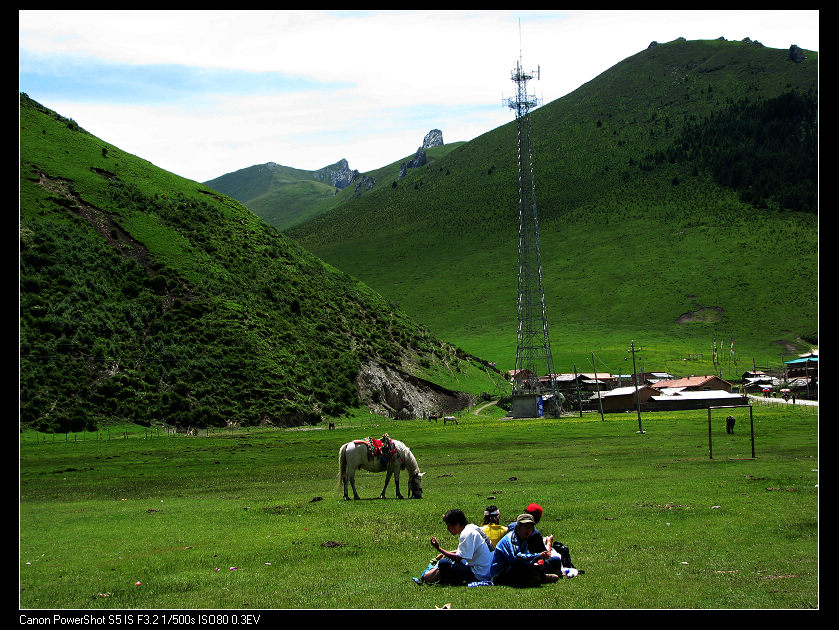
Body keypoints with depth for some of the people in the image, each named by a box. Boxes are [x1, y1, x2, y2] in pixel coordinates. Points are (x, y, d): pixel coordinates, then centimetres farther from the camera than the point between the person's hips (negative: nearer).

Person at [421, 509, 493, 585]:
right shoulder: (472, 527, 11)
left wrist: (439, 549, -16)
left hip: (478, 576, -10)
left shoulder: (467, 534, -18)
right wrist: (446, 553, 18)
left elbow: (458, 558, -21)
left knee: (443, 563, -17)